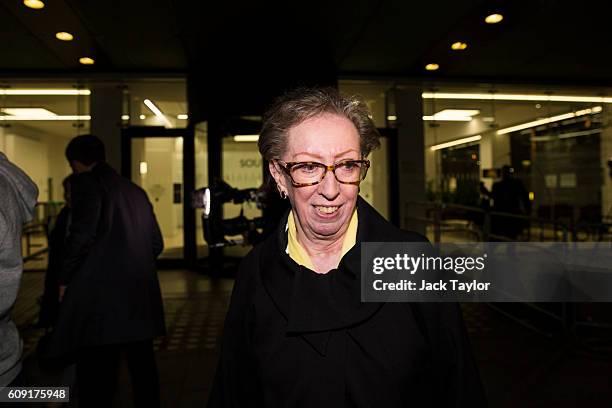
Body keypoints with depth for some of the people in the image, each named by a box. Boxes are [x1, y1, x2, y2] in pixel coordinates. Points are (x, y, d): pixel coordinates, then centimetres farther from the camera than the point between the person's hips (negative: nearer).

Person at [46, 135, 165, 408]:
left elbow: (82, 234, -16)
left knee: (96, 375, 1)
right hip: (141, 296, 7)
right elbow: (157, 243, 15)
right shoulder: (135, 191, 16)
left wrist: (64, 280, -4)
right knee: (142, 367, 16)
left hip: (99, 295, -7)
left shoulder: (86, 182, -3)